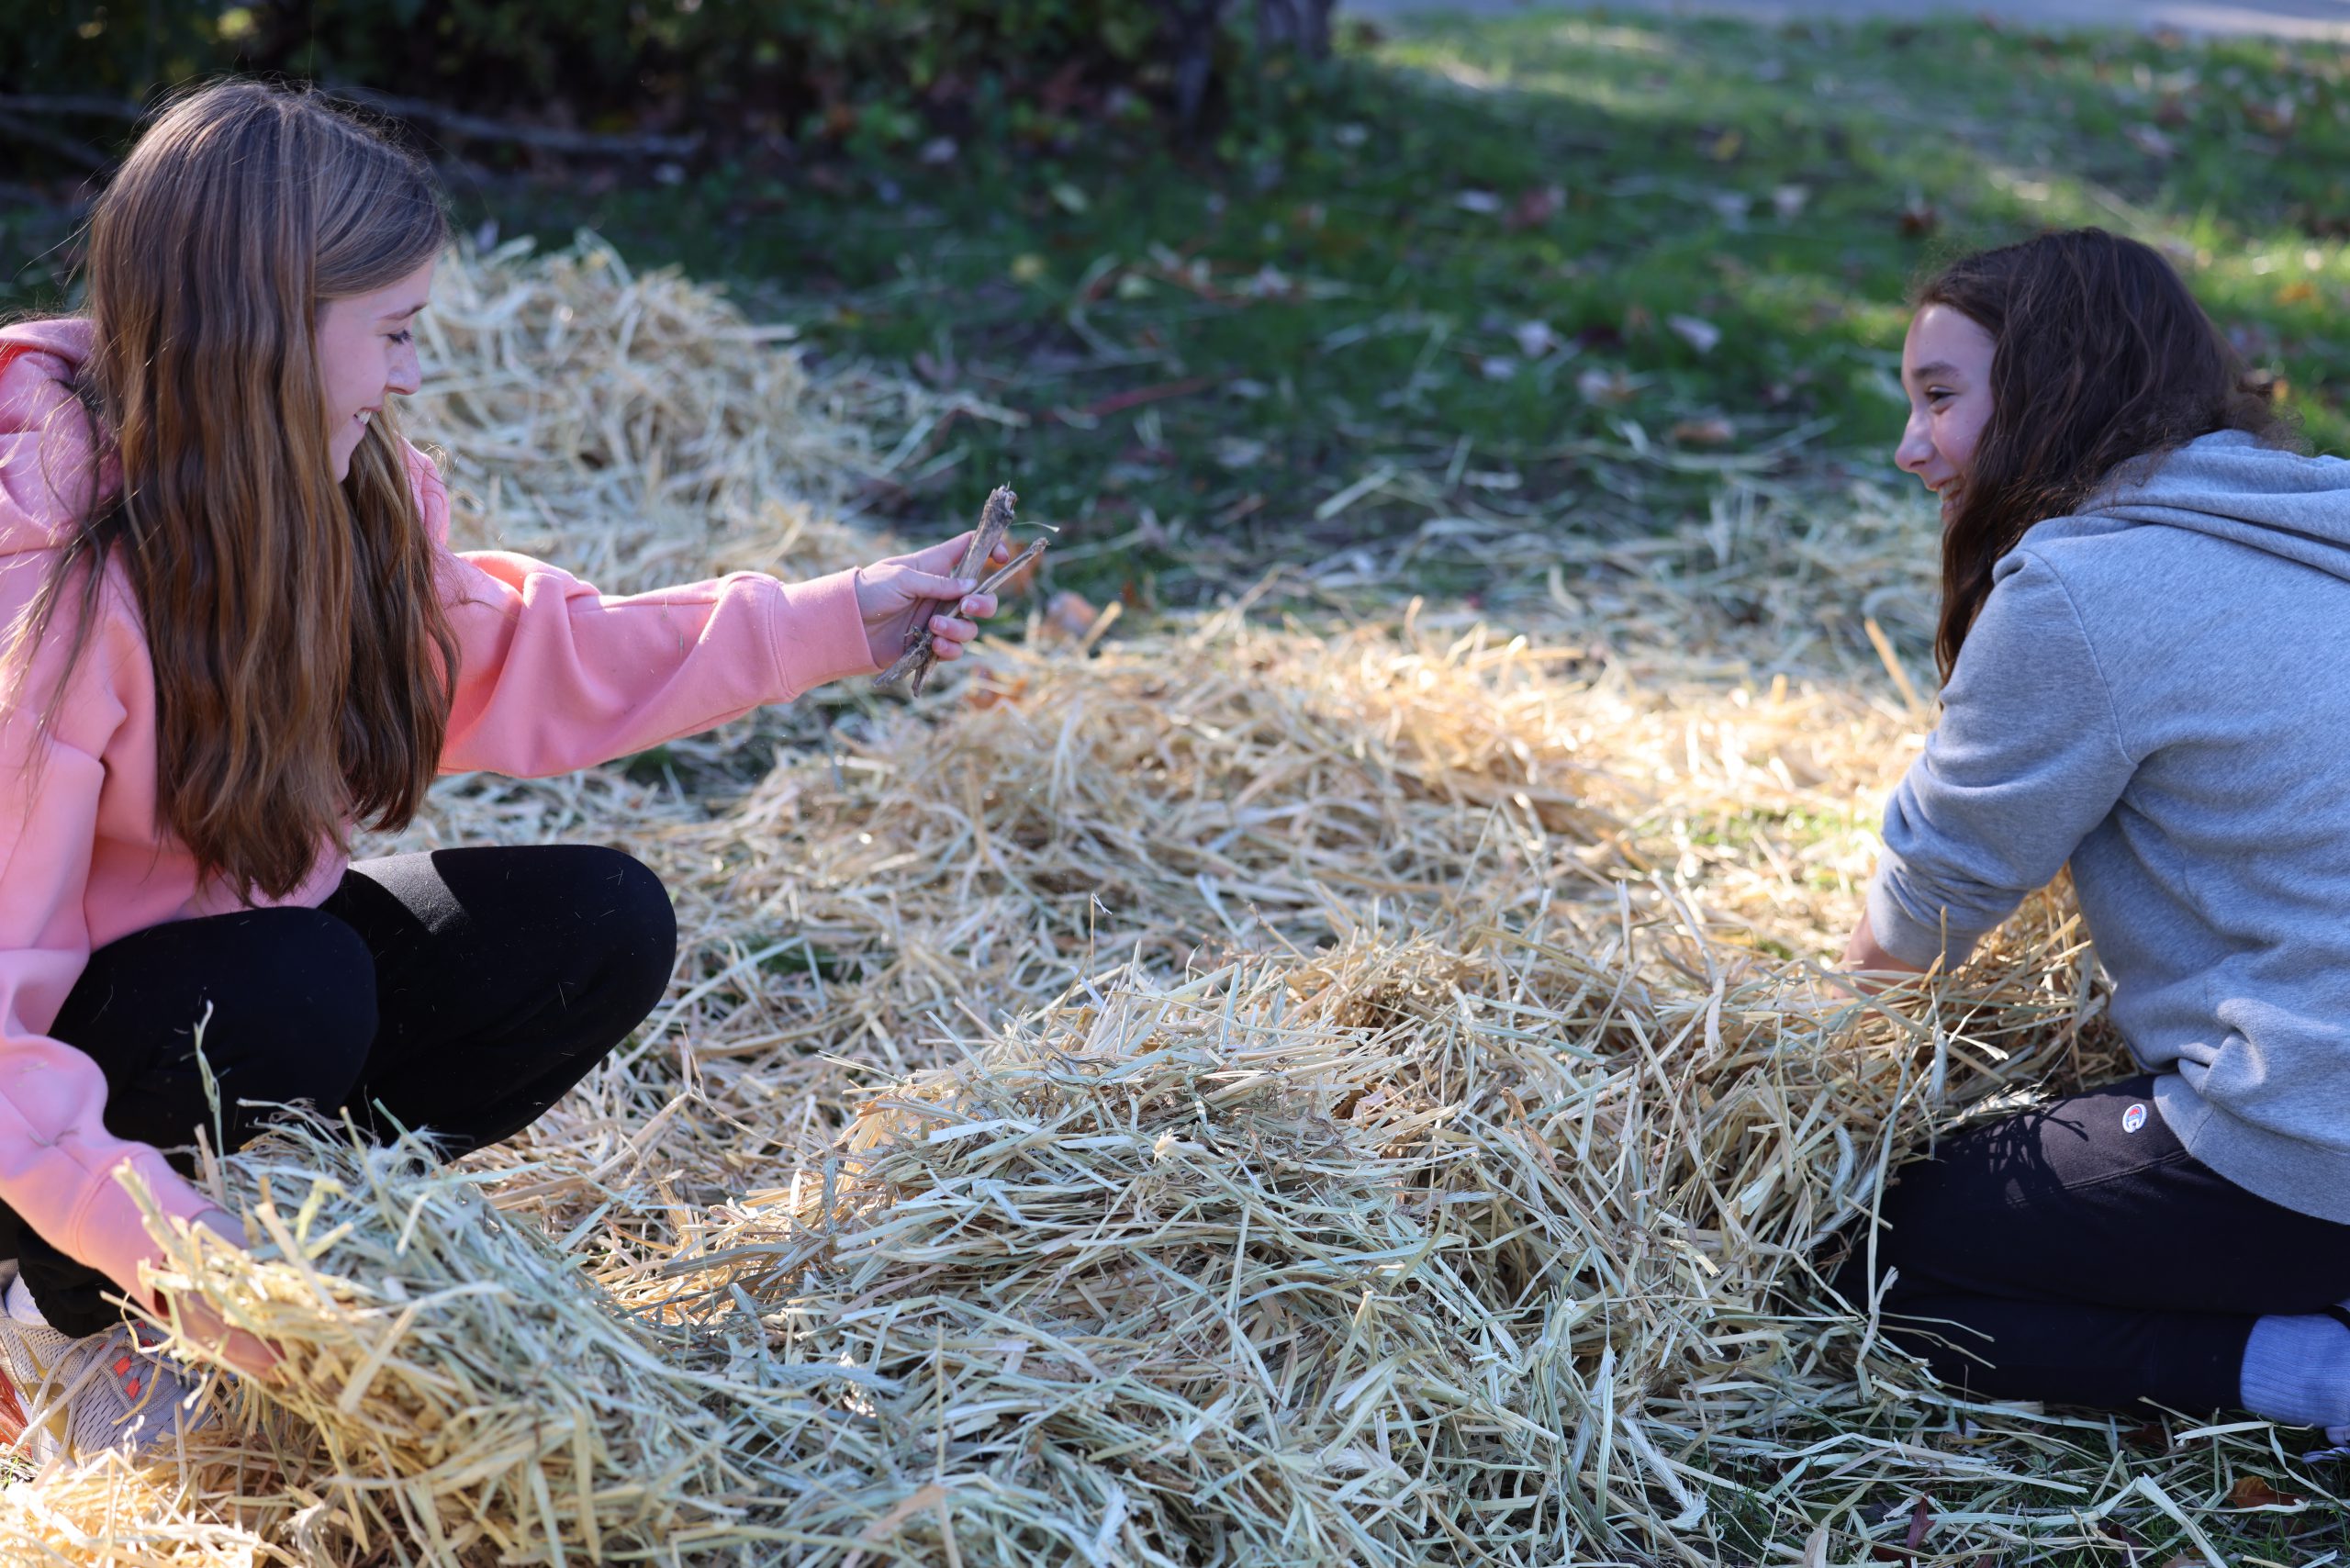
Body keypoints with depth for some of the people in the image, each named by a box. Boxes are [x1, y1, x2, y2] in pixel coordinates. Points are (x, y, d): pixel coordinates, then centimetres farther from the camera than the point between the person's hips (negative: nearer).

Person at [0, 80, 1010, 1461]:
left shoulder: (359, 493, -8)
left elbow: (516, 664, 7)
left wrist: (825, 625, 1)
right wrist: (152, 1223, -43)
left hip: (264, 942, 7)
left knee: (602, 927, -8)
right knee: (293, 992, -36)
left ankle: (270, 1229, 0)